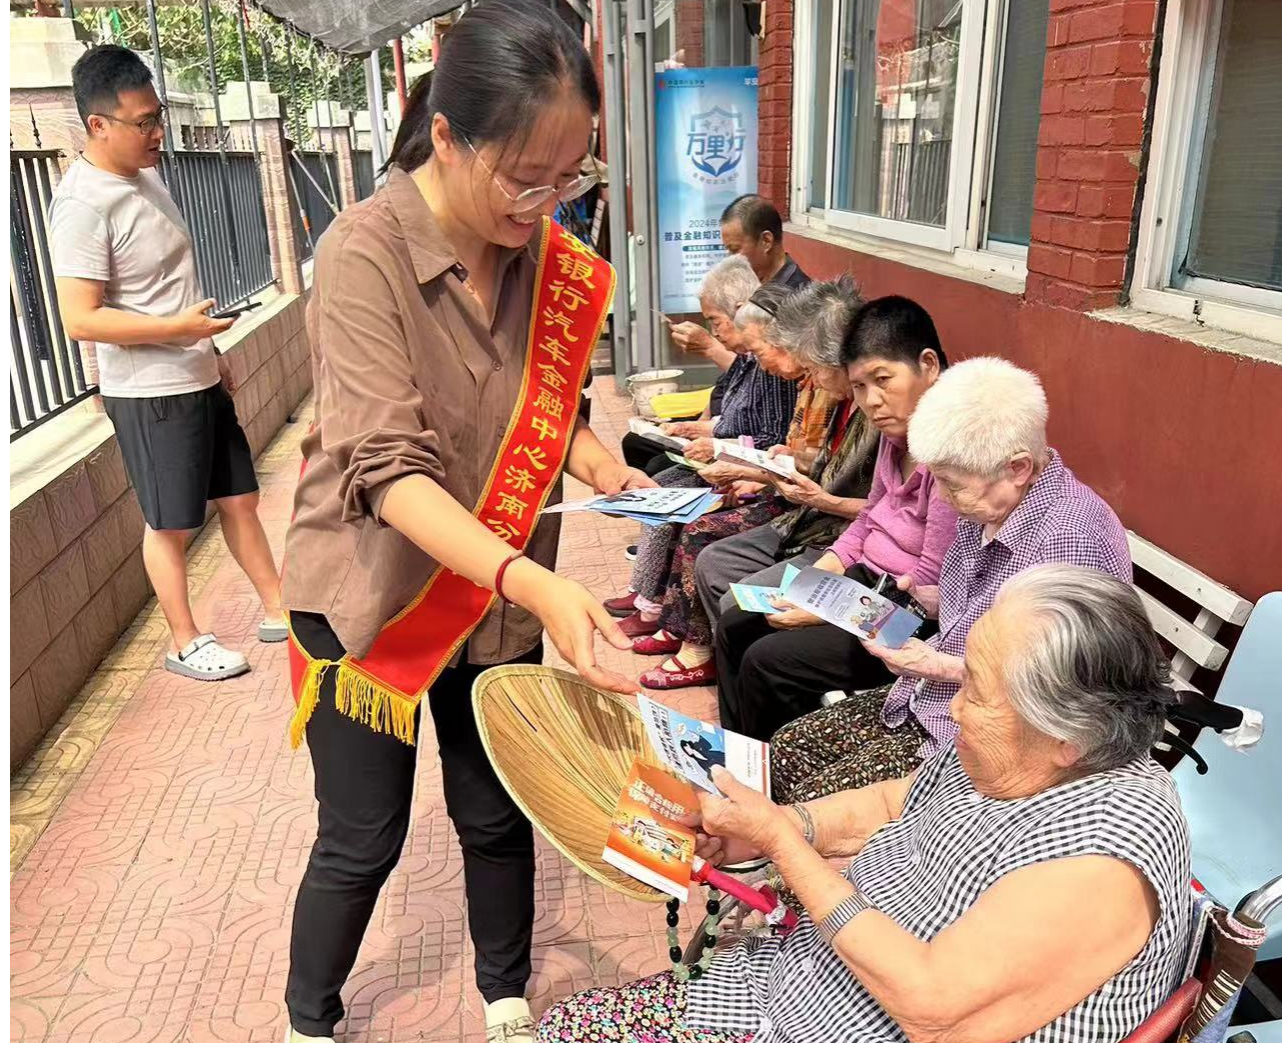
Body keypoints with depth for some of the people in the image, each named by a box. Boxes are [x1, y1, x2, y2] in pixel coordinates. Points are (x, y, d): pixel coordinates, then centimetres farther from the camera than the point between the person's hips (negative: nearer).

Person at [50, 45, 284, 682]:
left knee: (239, 498, 14)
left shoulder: (144, 175, 8)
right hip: (150, 395, -8)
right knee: (170, 525, 5)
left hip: (198, 380, 8)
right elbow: (81, 320, -22)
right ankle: (184, 643, 22)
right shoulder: (84, 205, -19)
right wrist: (180, 328, -27)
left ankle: (278, 610, 27)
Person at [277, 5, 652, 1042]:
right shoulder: (364, 251, -21)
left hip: (501, 597, 4)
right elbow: (389, 467, -30)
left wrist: (594, 458, -11)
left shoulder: (546, 252, -5)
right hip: (372, 595, -4)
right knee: (362, 842, 11)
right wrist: (536, 585, -42)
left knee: (499, 818, 16)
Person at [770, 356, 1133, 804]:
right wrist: (921, 597, 2)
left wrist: (942, 667, -21)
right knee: (788, 748, 7)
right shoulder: (988, 505, 2)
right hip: (927, 700, 9)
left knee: (811, 804, -13)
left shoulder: (1071, 540, -28)